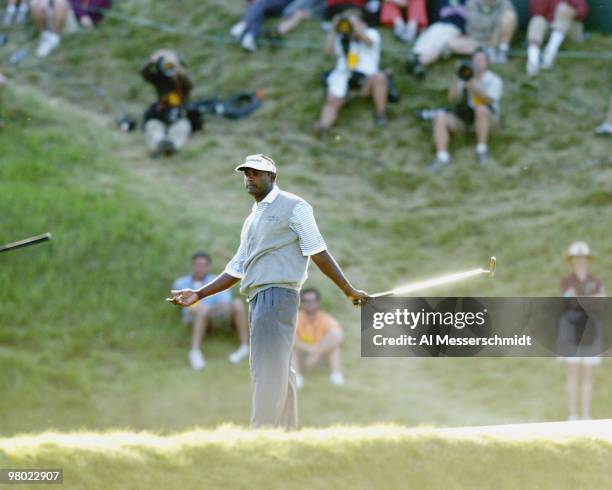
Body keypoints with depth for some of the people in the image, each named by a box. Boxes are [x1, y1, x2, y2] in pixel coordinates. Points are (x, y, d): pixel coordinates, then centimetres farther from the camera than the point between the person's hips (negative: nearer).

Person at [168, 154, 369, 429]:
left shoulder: (293, 207, 0)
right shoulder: (252, 220, 23)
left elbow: (318, 253, -5)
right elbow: (236, 270, 24)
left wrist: (348, 290, -10)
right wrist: (198, 295, 17)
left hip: (277, 295, -8)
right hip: (258, 300, 8)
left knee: (267, 371, -12)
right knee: (279, 373, 10)